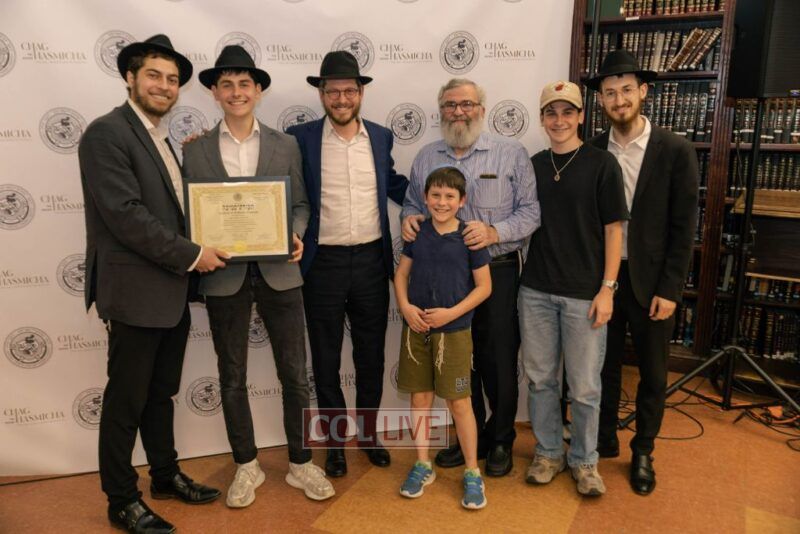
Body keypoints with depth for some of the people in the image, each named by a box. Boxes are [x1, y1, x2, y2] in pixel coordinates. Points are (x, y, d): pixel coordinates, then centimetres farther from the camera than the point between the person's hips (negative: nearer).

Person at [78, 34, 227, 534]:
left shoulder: (160, 138, 15)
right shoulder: (107, 133, -13)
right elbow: (125, 214, -21)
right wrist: (191, 255, -17)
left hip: (171, 291, 8)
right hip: (135, 293, -8)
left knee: (161, 394, 20)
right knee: (126, 401, 6)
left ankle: (166, 474, 36)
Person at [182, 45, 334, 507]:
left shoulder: (286, 145, 6)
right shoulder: (195, 149, 5)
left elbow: (301, 203, 7)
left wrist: (295, 235, -12)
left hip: (278, 272, 0)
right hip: (224, 275, 0)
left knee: (295, 374, 7)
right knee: (233, 378, 12)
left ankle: (301, 463, 26)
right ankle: (247, 466, 30)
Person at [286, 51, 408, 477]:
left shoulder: (381, 137, 6)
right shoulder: (300, 138, -3)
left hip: (372, 260, 3)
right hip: (323, 263, -2)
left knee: (371, 355, 14)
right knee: (326, 359, 9)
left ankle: (368, 432, 34)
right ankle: (335, 439, 28)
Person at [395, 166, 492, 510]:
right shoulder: (417, 232, 3)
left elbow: (484, 286, -6)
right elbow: (401, 273, 8)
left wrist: (452, 312, -16)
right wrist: (405, 306, -9)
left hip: (454, 331, -3)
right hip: (416, 328, 4)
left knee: (459, 402, 2)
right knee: (420, 397, 12)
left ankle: (472, 472, 19)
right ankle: (423, 465, 29)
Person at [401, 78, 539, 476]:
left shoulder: (511, 154, -1)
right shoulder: (426, 157, 11)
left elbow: (530, 210, -6)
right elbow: (412, 203, 18)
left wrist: (495, 232, -20)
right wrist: (409, 218, -4)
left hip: (497, 272, -3)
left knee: (498, 361, 5)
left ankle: (501, 440, 26)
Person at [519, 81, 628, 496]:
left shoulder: (600, 164, -3)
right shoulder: (534, 165, 8)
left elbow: (612, 230, -4)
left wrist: (607, 289, -8)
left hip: (583, 293, -3)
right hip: (536, 290, 4)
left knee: (584, 385, 5)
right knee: (540, 378, 11)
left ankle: (584, 460, 26)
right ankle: (548, 452, 30)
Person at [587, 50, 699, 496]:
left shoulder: (677, 151, -7)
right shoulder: (592, 152, 1)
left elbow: (683, 228, -7)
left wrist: (669, 290, -11)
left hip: (650, 281, -2)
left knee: (653, 375, 11)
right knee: (605, 367, 14)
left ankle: (643, 453, 30)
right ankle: (604, 441, 33)